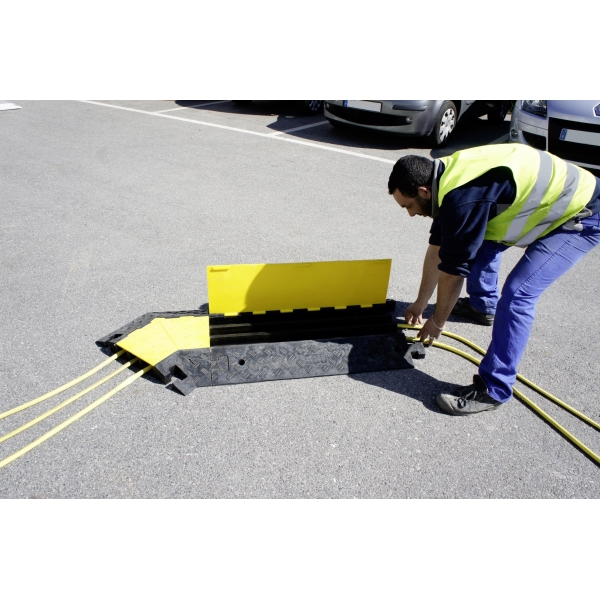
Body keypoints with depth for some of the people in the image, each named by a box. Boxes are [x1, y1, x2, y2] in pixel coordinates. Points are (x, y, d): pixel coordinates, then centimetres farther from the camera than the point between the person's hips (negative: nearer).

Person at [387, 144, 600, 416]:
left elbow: (454, 270, -22)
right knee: (482, 241, 20)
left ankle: (493, 390, -9)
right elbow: (437, 249, 7)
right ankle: (483, 306, 42)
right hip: (558, 198, 10)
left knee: (517, 293, -20)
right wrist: (420, 303, 16)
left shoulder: (463, 199, -32)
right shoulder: (446, 180, -2)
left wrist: (437, 322, -7)